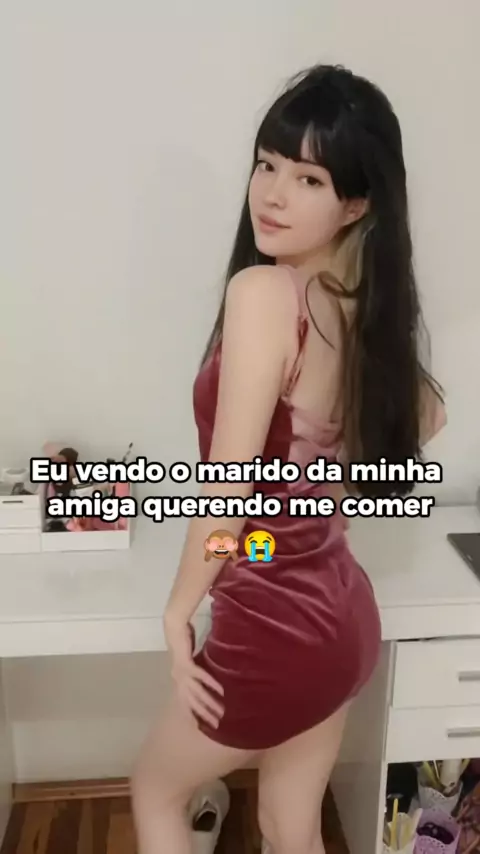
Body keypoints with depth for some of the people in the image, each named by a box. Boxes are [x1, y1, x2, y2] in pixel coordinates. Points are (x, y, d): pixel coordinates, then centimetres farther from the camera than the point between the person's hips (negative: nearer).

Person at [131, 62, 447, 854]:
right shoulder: (365, 304, 0)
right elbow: (425, 416, 18)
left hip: (275, 628, -7)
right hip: (339, 610, 7)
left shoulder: (262, 291, -23)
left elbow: (227, 488, -26)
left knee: (156, 789, 25)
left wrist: (178, 612, -11)